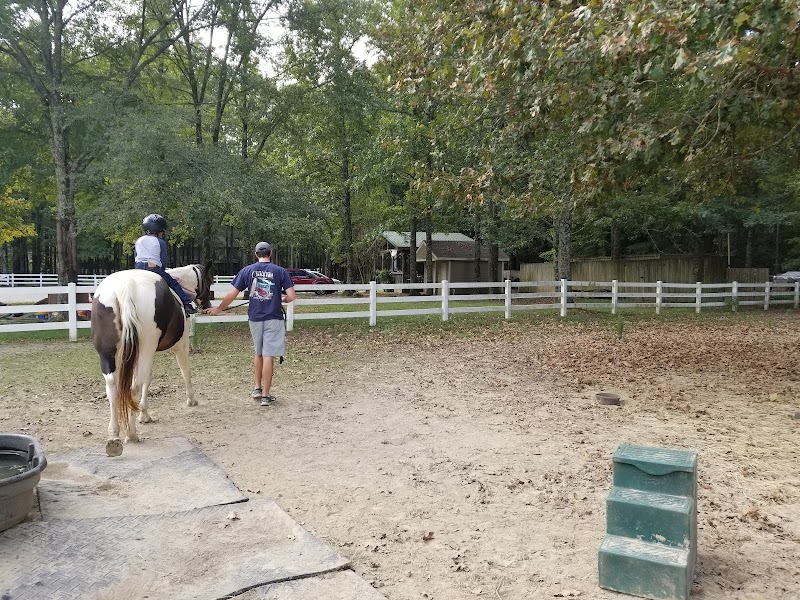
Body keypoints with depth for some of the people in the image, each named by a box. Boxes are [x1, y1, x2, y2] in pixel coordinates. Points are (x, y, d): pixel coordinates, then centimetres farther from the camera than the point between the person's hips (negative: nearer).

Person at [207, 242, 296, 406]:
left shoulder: (247, 270, 2)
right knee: (268, 355, -1)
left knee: (258, 353, 20)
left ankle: (257, 388, 24)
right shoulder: (280, 271, -4)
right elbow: (291, 296, -10)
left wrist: (218, 309, 15)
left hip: (254, 318, 3)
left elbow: (232, 295, 2)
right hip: (273, 319, -3)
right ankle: (265, 395, 2)